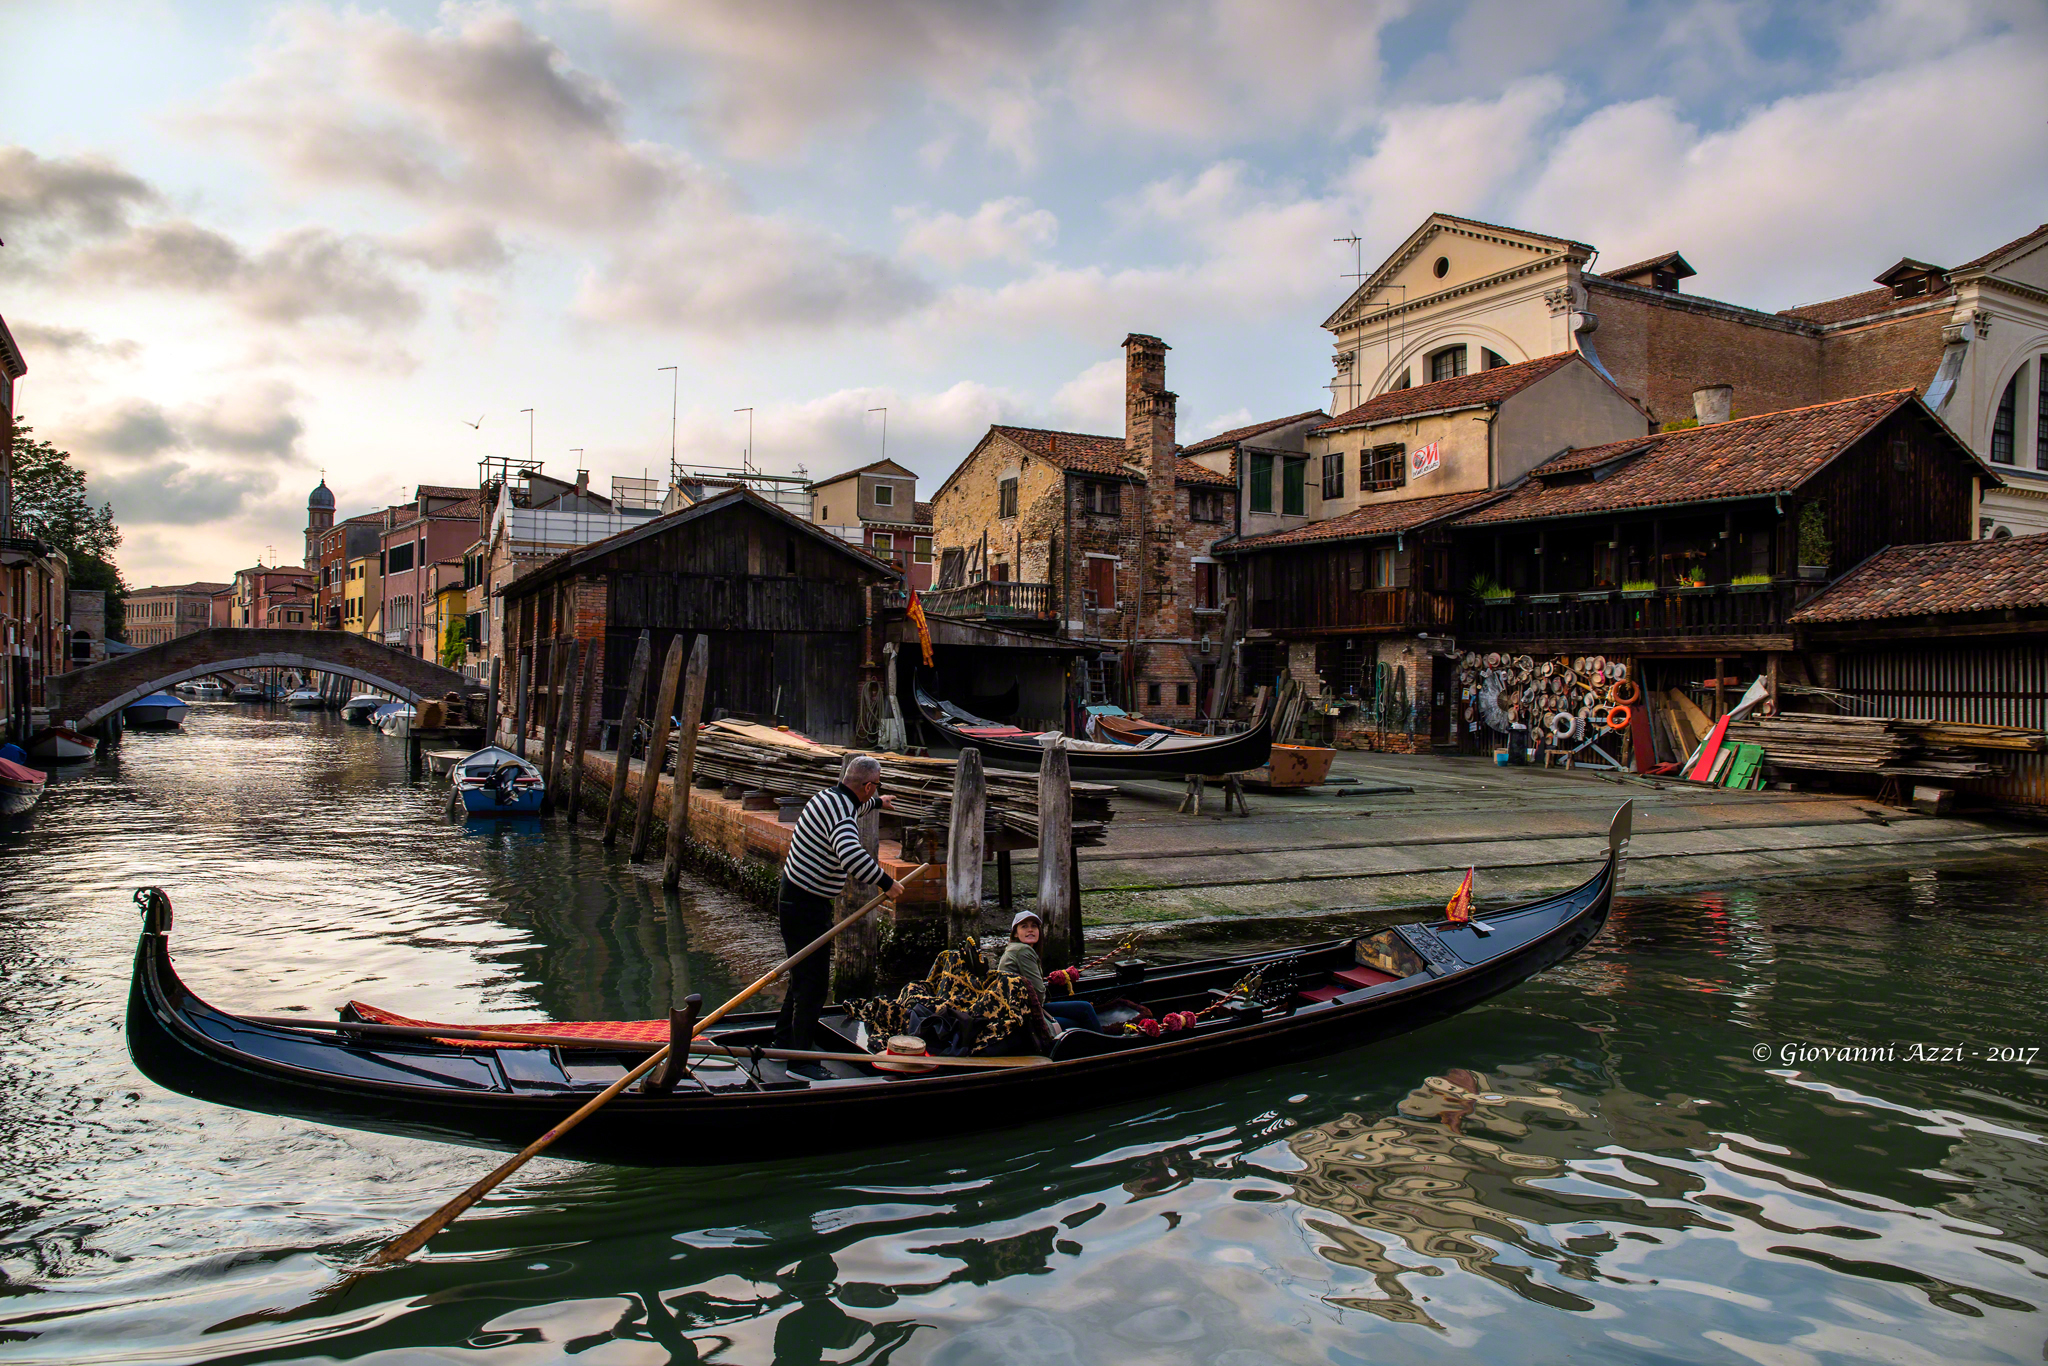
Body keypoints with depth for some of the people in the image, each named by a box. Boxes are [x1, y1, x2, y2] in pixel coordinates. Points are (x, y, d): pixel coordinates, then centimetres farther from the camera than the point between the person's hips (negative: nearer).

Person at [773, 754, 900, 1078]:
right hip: (806, 906, -11)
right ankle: (800, 1060, 1)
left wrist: (877, 803, 54)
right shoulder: (839, 812, -24)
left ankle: (783, 1043, 33)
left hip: (793, 898, 11)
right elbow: (851, 854, -43)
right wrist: (886, 883, -31)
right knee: (813, 981, -5)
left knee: (803, 975, 21)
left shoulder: (829, 796, 8)